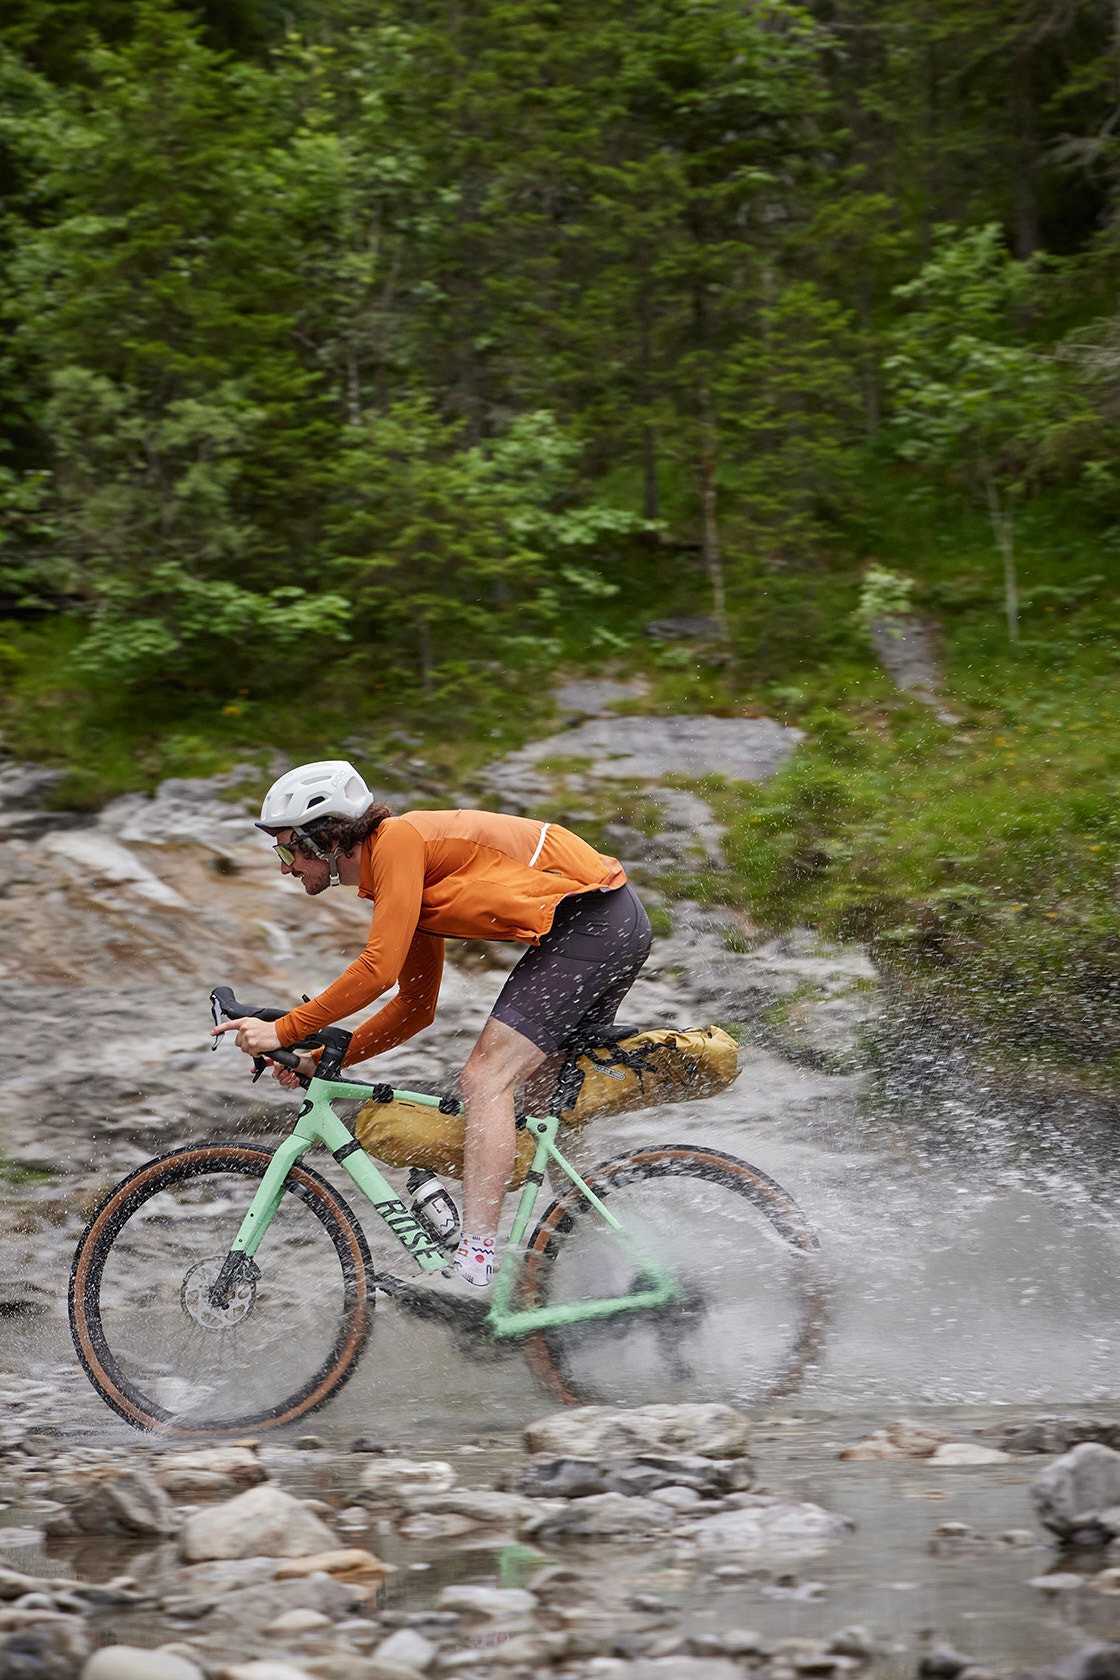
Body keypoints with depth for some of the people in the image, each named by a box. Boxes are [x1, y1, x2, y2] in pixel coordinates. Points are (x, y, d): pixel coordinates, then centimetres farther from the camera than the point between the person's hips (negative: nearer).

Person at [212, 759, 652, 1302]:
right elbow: (415, 1007, 22)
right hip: (617, 926, 10)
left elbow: (376, 970, -18)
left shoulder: (398, 841, -11)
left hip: (590, 917, -10)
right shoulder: (402, 881, 17)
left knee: (487, 1078, -14)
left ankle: (475, 1267, -20)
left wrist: (283, 1031, -13)